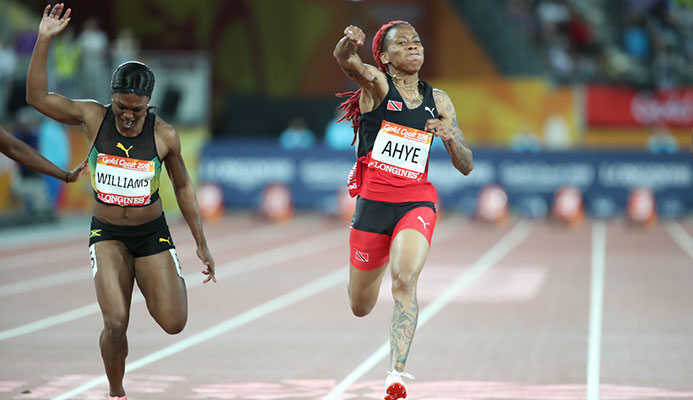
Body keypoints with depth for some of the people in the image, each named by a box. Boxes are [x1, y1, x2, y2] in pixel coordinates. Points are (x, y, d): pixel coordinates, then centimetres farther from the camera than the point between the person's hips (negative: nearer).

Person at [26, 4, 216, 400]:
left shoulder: (164, 135, -10)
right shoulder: (94, 117, -9)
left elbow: (183, 187, 3)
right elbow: (38, 97, -7)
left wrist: (202, 244, 5)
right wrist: (44, 41, -17)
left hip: (152, 233, 1)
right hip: (107, 234, -1)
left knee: (174, 323, -4)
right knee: (115, 323, -16)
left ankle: (146, 284, 31)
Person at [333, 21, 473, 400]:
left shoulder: (438, 101, 8)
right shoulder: (376, 83, -2)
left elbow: (466, 167, 10)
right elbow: (345, 60, -26)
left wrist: (450, 138, -12)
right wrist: (349, 42, -50)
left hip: (416, 204, 1)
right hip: (372, 202, -1)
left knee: (405, 280, -27)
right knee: (360, 307, 13)